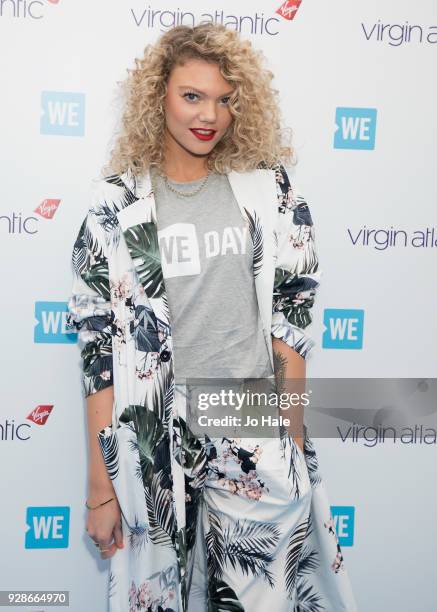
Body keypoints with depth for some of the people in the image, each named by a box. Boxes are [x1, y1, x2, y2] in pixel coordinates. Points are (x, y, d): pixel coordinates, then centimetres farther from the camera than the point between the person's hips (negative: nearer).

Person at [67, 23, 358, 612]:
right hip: (154, 447, 0)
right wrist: (100, 487, -3)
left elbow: (291, 315, 3)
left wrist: (294, 436, 0)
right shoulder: (118, 203, -1)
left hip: (258, 446, 1)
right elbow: (98, 344, -2)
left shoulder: (267, 188, 1)